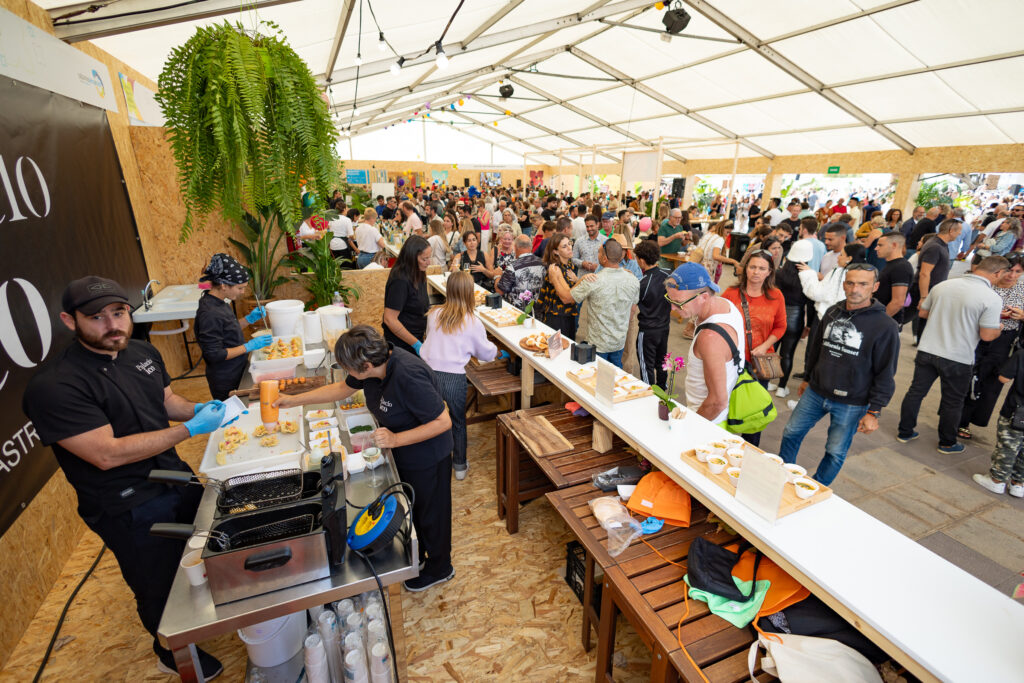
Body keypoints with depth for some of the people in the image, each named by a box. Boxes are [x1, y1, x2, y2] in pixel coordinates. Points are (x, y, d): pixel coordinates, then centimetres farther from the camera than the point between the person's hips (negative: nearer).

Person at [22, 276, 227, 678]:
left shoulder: (142, 352, -2)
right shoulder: (53, 388, -24)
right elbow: (107, 454, -28)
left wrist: (198, 409, -9)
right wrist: (190, 429, -29)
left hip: (177, 479, 7)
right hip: (128, 510, -6)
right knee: (160, 586, 15)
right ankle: (173, 654, 45)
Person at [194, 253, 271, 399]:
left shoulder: (220, 302, 2)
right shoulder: (209, 313, -25)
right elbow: (214, 355, -24)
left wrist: (249, 319, 2)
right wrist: (249, 346, -22)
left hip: (236, 373, 9)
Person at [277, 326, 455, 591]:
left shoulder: (409, 377, -38)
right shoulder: (377, 360, -12)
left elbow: (443, 422, -33)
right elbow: (343, 388, 7)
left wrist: (396, 439, -34)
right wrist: (295, 400, 8)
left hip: (427, 457, -8)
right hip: (402, 453, 8)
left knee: (429, 514, 15)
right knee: (406, 508, 27)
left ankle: (439, 569, 43)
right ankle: (414, 558, 54)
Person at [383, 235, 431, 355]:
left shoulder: (418, 275, 6)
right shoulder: (400, 281, -22)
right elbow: (389, 319, -24)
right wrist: (416, 344, -21)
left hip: (417, 338, 8)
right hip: (401, 344, -8)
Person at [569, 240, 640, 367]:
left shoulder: (592, 282, -24)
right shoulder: (633, 280, -7)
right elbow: (632, 309, 8)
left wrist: (582, 279, -6)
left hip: (598, 344, -4)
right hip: (620, 342, 5)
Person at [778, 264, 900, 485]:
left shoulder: (885, 326, -13)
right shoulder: (832, 312, 2)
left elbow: (885, 374, -10)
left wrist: (874, 411, -10)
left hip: (851, 404, -4)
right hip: (815, 393, 5)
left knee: (836, 452, 9)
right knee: (791, 433, 12)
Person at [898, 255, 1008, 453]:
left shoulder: (942, 285, 0)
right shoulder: (992, 299, -14)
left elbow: (922, 313, 10)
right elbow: (986, 335, -12)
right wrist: (999, 330, 8)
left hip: (926, 351, 3)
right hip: (957, 359, -3)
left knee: (916, 391, 14)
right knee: (952, 403, 13)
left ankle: (905, 432, 23)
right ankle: (947, 443, 27)